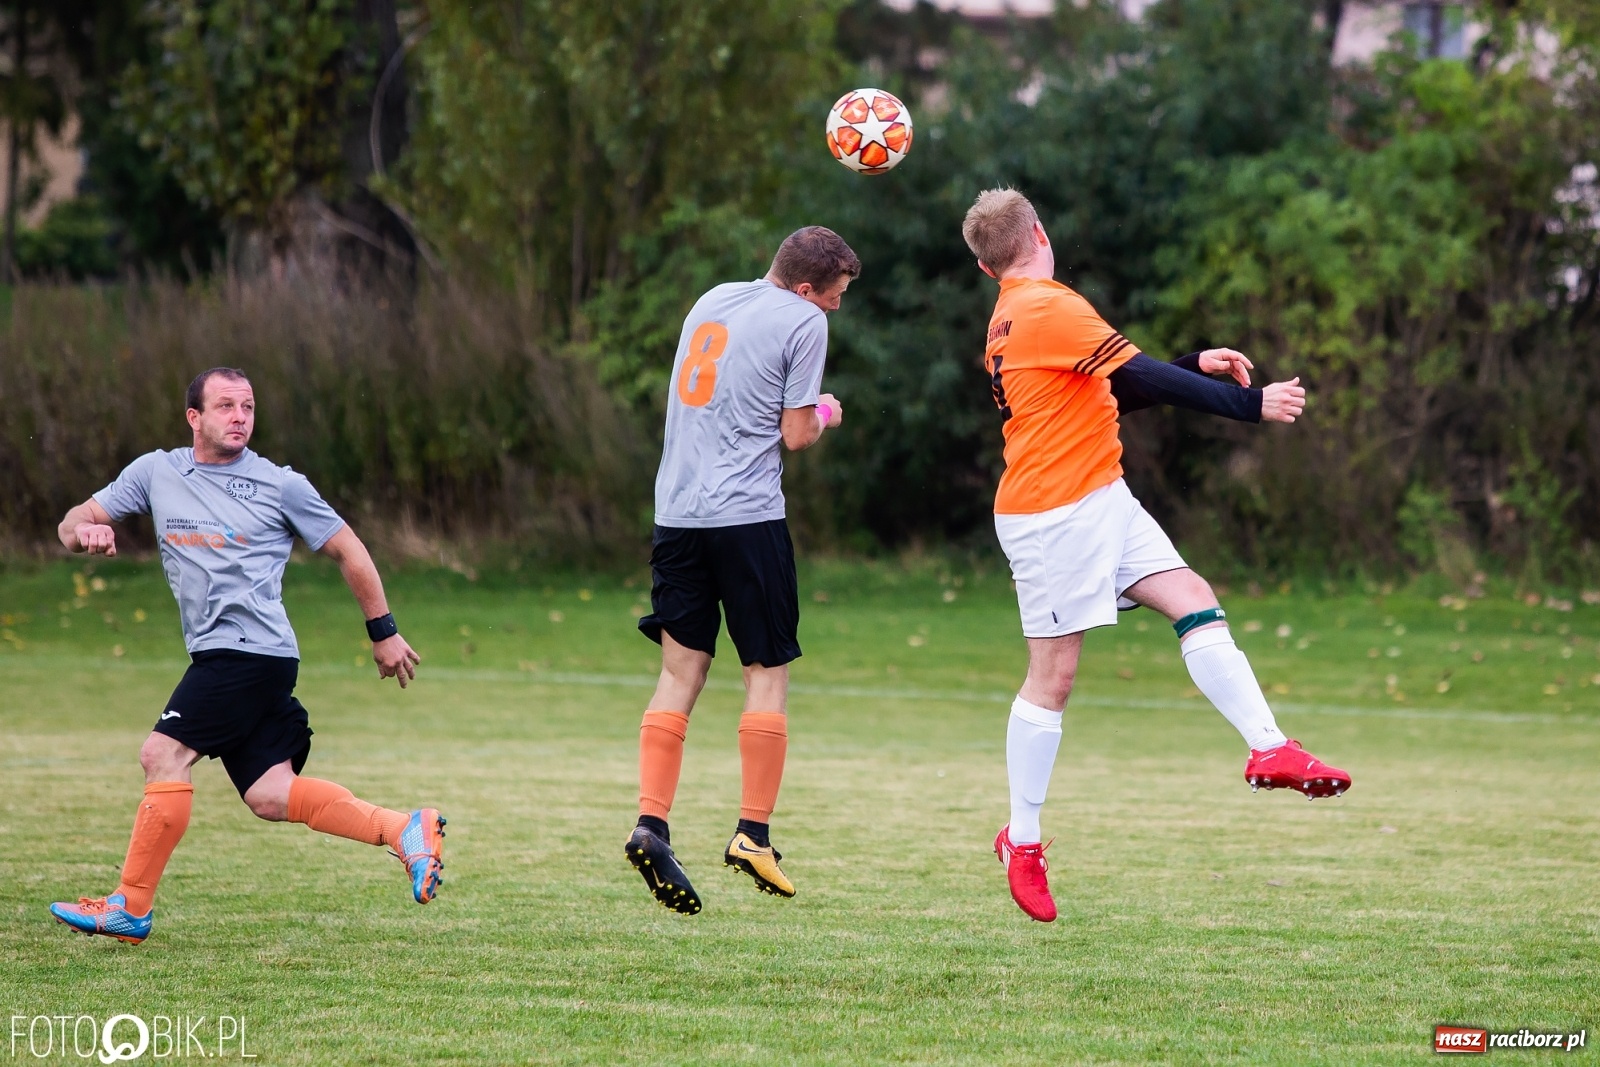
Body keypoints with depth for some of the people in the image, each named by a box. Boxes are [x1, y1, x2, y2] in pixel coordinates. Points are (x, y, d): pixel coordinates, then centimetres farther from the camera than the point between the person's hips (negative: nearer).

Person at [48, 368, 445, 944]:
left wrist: (383, 631, 10)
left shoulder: (280, 485, 1)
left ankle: (130, 907, -7)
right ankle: (405, 830, 3)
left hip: (254, 650, -6)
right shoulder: (156, 473, 12)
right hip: (219, 655, 6)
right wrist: (86, 530, -11)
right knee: (270, 797, -2)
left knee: (162, 755, -13)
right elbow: (73, 523, 14)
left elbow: (348, 550, 9)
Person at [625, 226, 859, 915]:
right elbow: (796, 435, -5)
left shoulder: (711, 302, 17)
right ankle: (753, 833, 0)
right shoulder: (804, 322, -4)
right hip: (748, 516, -6)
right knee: (767, 674, 3)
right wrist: (823, 415, 16)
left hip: (676, 513, 6)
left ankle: (650, 825, -7)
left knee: (680, 672, 5)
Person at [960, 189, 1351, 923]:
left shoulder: (1011, 320, 14)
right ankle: (1022, 840, 6)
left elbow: (1113, 391, 21)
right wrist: (1250, 404, -14)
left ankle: (1270, 750, -9)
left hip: (1102, 502, 10)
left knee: (1194, 601, -1)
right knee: (1054, 673, -3)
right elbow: (1140, 378, -18)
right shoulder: (1049, 308, -16)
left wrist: (1197, 366, 14)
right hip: (1055, 514, -10)